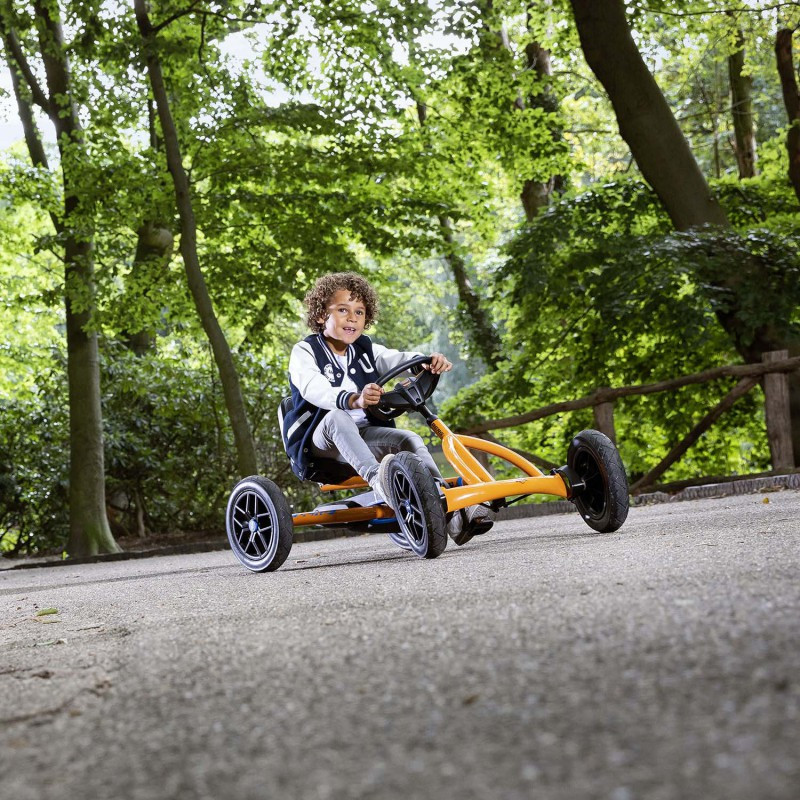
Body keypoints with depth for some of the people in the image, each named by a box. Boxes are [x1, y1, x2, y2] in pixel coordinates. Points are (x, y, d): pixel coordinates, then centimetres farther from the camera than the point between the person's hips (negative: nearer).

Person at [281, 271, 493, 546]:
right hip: (320, 439, -5)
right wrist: (354, 399, -45)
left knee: (409, 439, -20)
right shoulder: (305, 352, -3)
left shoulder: (366, 349, 15)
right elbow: (313, 388, -24)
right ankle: (378, 479, -61)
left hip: (365, 435, 5)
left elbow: (398, 359, -4)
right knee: (336, 417, -37)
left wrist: (427, 361, -29)